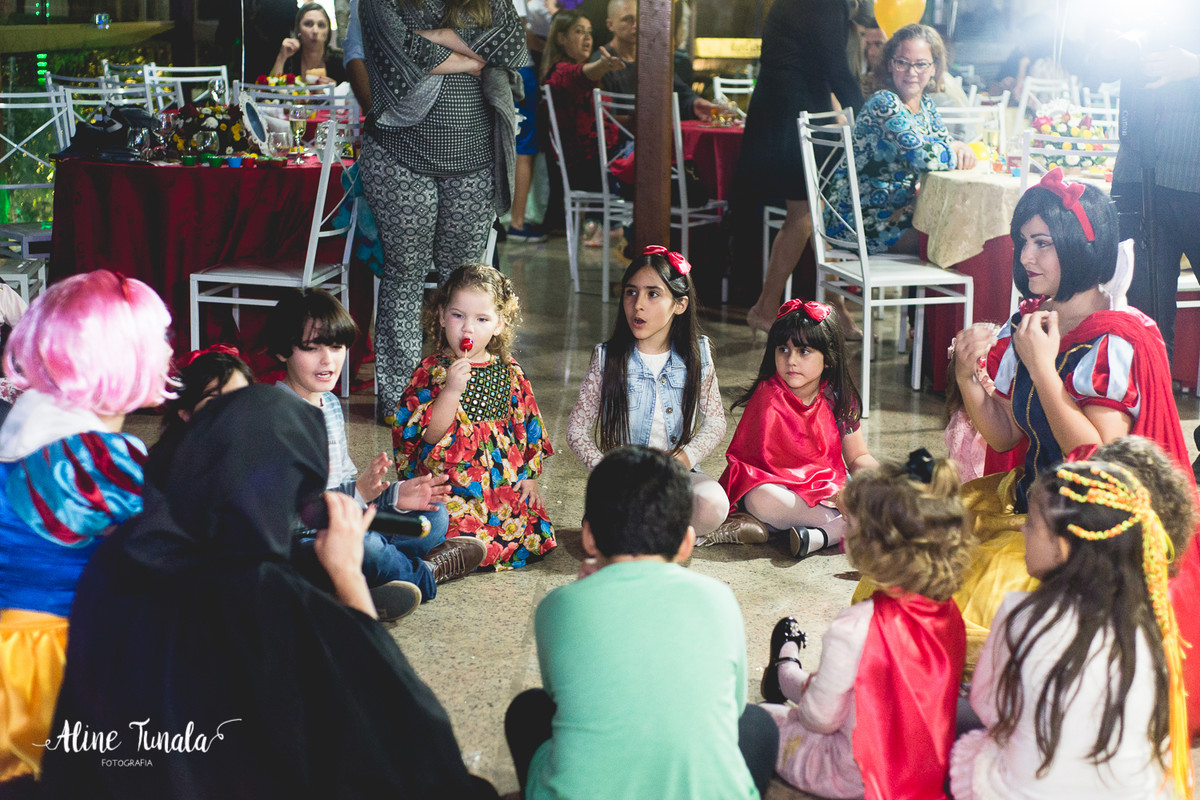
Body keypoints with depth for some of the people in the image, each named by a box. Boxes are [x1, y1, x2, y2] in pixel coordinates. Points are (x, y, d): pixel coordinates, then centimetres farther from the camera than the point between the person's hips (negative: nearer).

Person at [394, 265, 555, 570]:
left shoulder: (508, 371, 8)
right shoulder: (431, 372, -6)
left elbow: (527, 425, 17)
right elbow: (430, 435, -15)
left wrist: (529, 476, 10)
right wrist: (451, 391, -26)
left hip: (507, 485, 5)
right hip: (450, 487, -5)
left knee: (536, 538, -6)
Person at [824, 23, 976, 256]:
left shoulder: (926, 107, 10)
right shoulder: (883, 104, -18)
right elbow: (924, 156, -28)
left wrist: (960, 148, -6)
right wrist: (955, 152, -7)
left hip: (896, 212, 9)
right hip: (857, 222, -9)